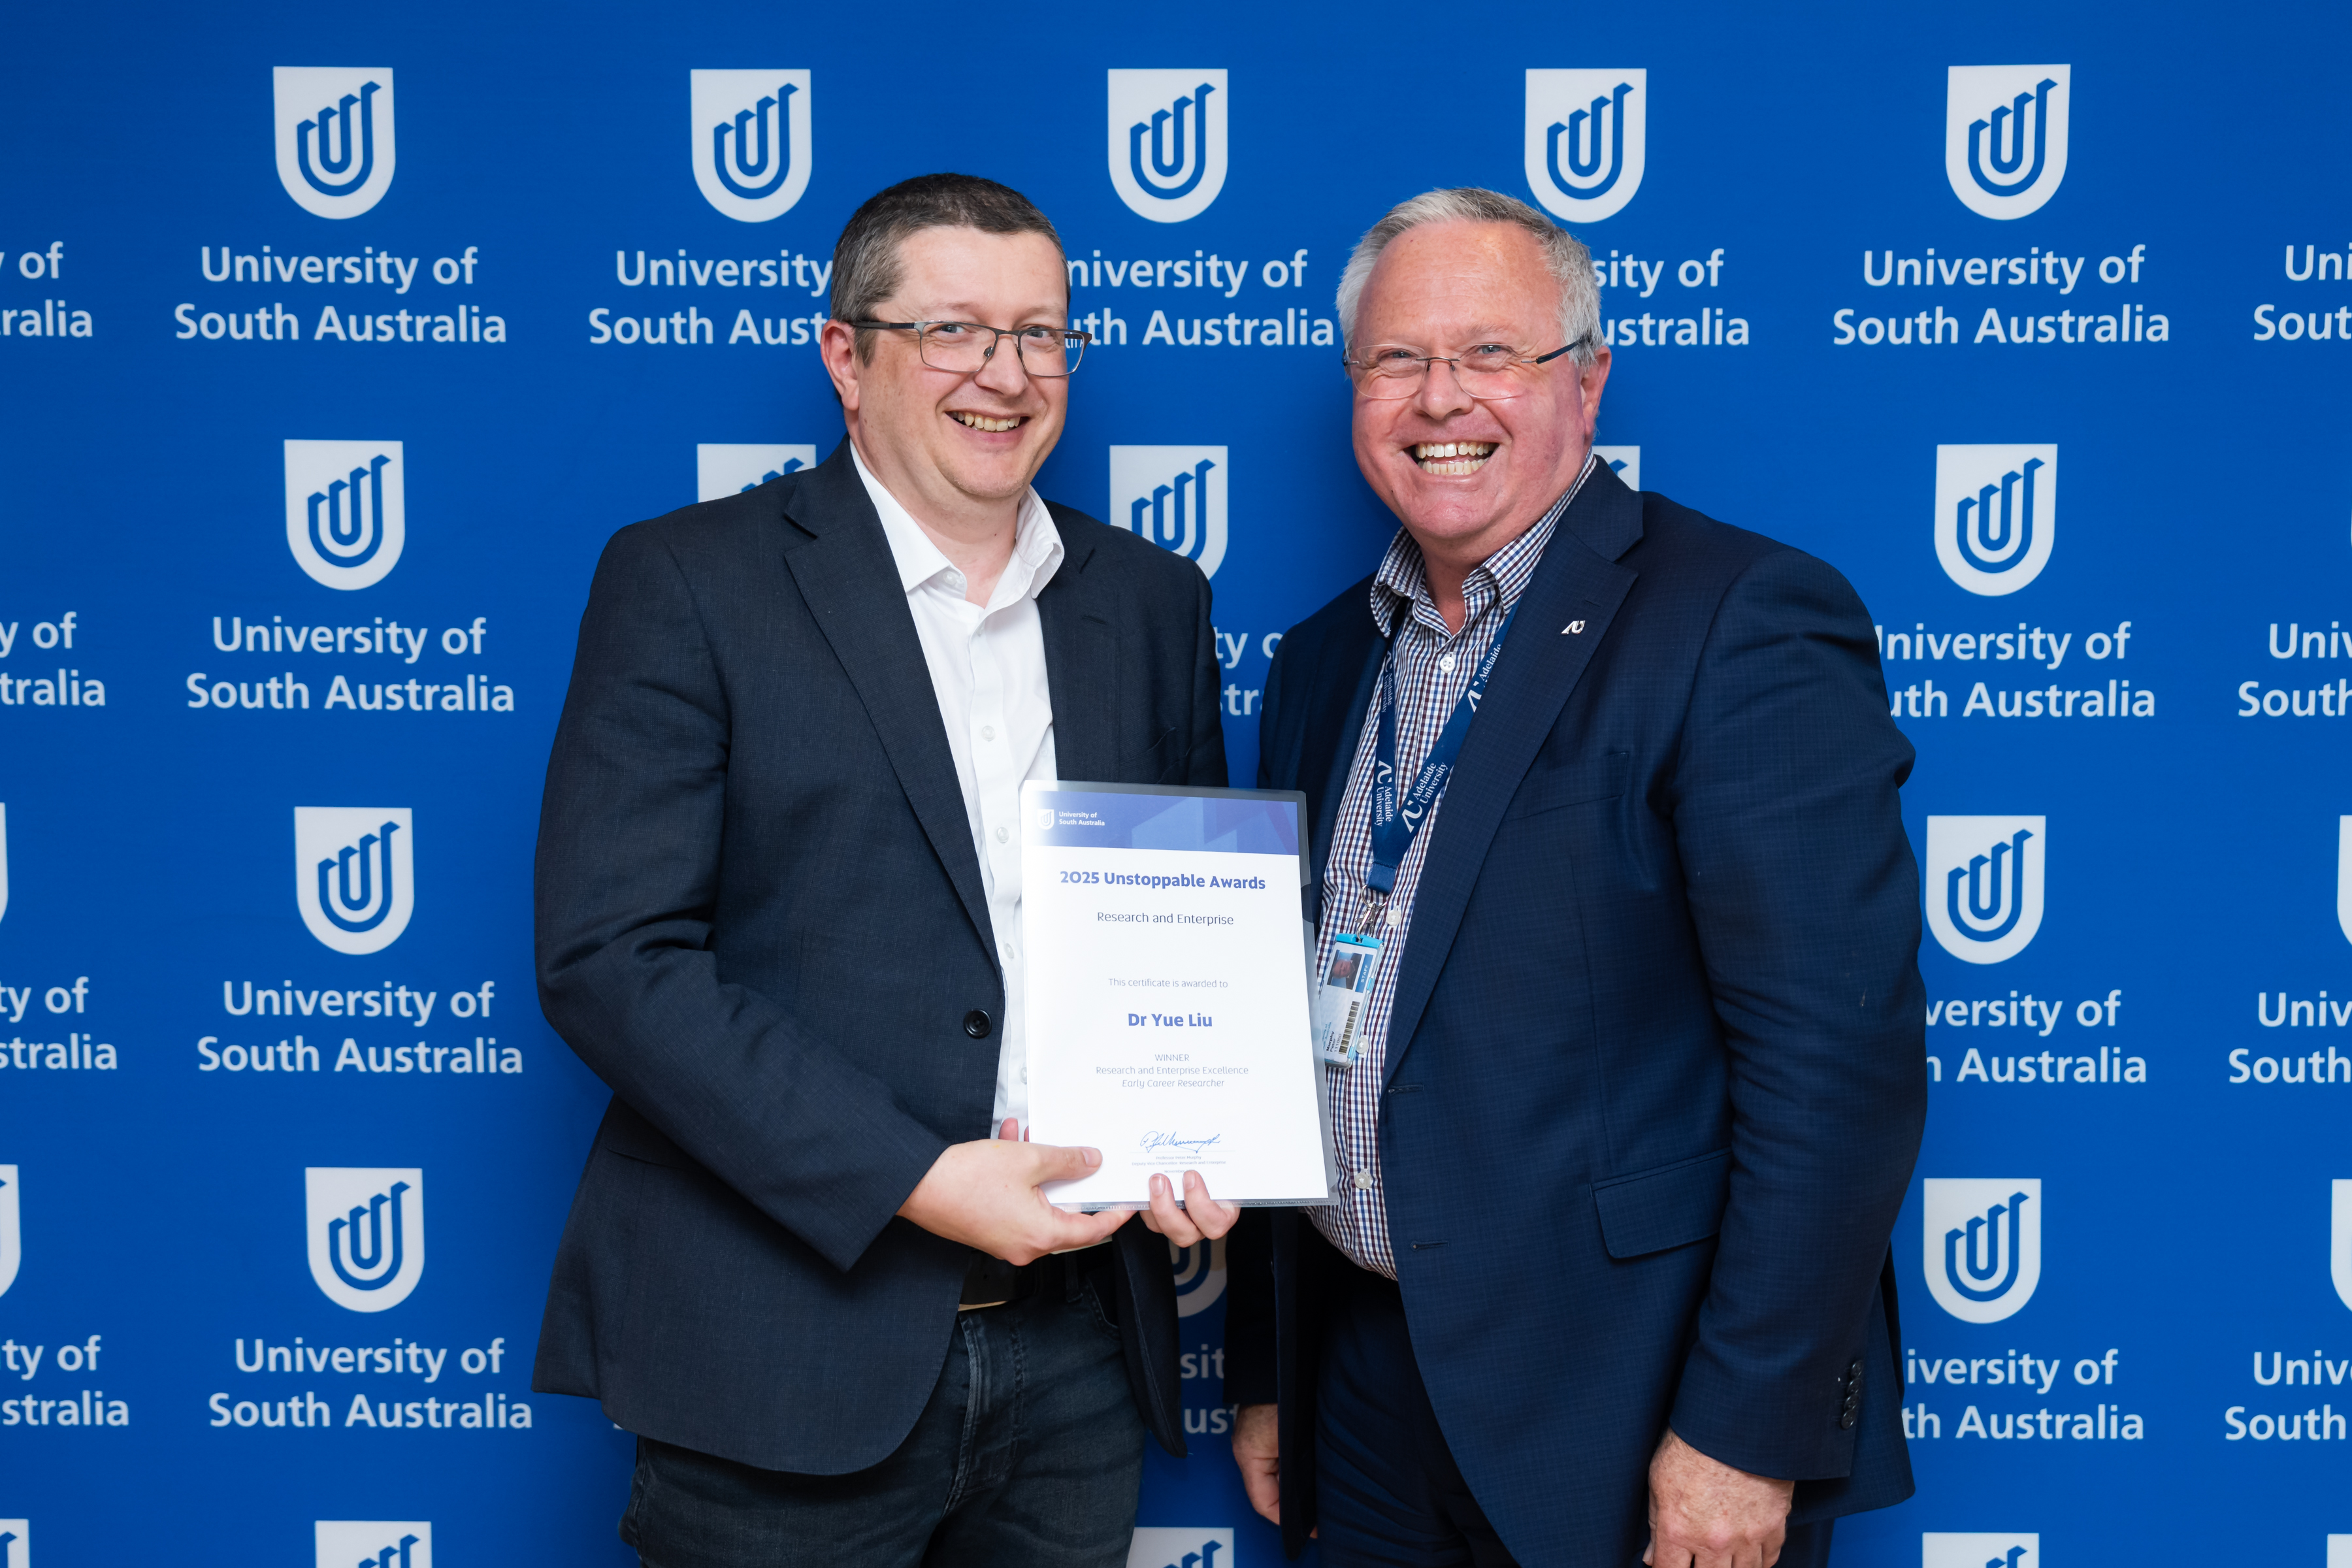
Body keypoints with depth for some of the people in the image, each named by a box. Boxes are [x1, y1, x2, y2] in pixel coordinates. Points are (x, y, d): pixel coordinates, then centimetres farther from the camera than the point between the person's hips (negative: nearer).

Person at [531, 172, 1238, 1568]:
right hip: (784, 1355, -4)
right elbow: (609, 957, -12)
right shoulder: (685, 582, -4)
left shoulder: (1151, 601, 9)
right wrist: (913, 1179, -17)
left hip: (1078, 1349, 4)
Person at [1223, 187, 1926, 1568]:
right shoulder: (1324, 664, 9)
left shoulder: (1743, 618, -13)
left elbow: (1839, 1056, -19)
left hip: (1639, 1424, -6)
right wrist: (1266, 1373, 13)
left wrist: (1747, 1436, -19)